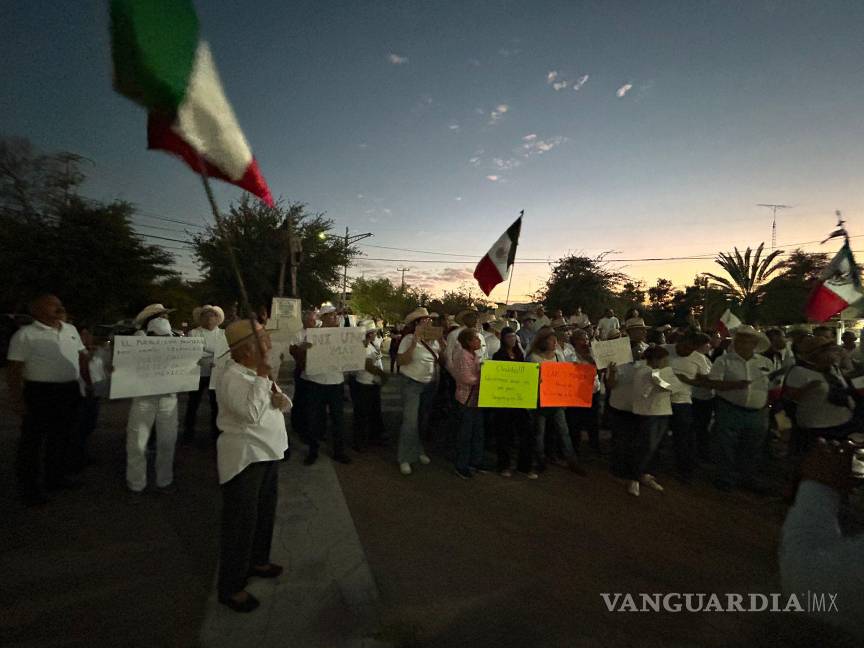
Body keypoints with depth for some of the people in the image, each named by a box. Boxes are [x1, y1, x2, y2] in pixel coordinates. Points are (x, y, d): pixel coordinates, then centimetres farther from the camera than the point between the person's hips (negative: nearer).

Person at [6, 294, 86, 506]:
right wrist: (16, 399, -14)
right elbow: (14, 369, -11)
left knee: (62, 438, 17)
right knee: (32, 441, 5)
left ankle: (55, 478, 32)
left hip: (70, 392, 6)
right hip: (40, 394, -6)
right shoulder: (25, 334, -10)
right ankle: (29, 488, 18)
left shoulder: (71, 330, 9)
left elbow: (82, 356, 16)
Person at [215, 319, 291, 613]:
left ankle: (257, 561, 43)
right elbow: (252, 414, -33)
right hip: (244, 458, -9)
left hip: (268, 453, 9)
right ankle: (230, 587, 22)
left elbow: (284, 405, 10)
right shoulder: (231, 378, -21)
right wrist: (262, 376, -30)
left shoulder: (256, 371, 6)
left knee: (265, 513, 22)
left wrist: (280, 398, -12)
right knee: (241, 521, 4)